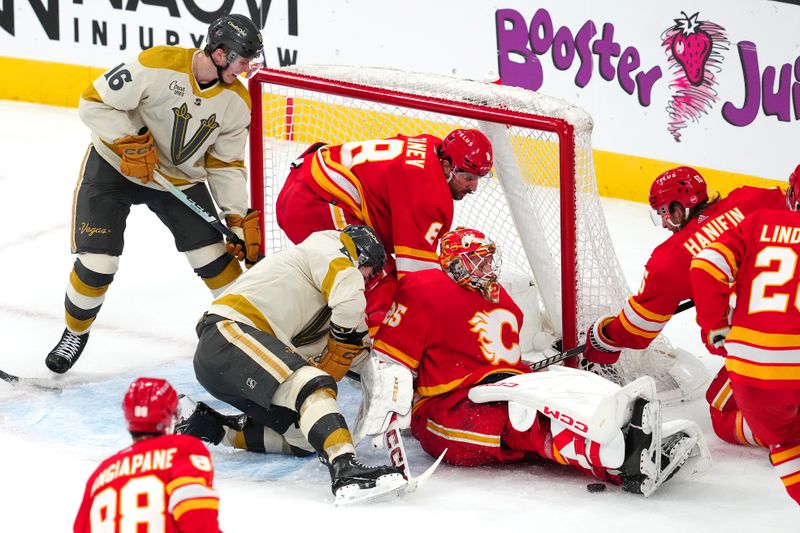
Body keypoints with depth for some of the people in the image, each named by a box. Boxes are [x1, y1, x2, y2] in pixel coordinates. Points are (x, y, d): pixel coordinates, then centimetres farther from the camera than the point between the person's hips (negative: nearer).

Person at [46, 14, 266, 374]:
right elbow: (95, 103, -21)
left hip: (181, 179, 4)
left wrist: (240, 219, -8)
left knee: (216, 257, -4)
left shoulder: (237, 102, -11)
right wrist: (130, 142, -30)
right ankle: (75, 332, 17)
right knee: (97, 262, -10)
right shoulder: (158, 65, -28)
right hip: (115, 165, -4)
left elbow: (226, 165, -1)